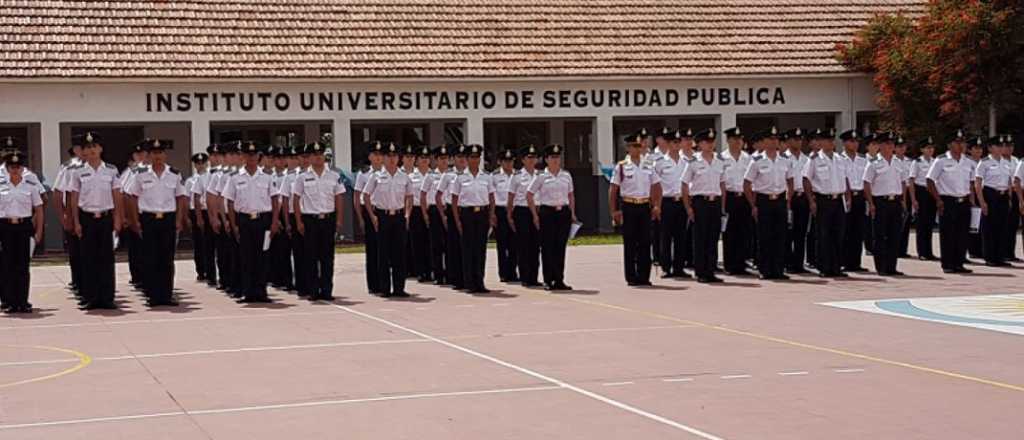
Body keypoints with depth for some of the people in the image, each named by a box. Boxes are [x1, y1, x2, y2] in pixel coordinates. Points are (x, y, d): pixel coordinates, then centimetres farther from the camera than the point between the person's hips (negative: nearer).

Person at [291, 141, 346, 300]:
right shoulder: (302, 178, 2)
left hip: (328, 218, 1)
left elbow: (338, 198, 8)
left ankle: (326, 290, 8)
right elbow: (296, 200, 3)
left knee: (327, 256, 3)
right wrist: (299, 222, -3)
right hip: (310, 220, -1)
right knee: (311, 256, 1)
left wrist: (339, 219, 1)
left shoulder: (334, 176, 6)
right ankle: (312, 291, 7)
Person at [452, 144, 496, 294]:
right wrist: (457, 220, -6)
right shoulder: (460, 178, -1)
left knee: (481, 248, 3)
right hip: (467, 214, -2)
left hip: (482, 214, 2)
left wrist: (491, 216, 0)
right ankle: (469, 284, 6)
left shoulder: (487, 177, 6)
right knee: (468, 248, 0)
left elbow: (491, 198, 9)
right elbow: (454, 200, 0)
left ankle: (479, 282, 10)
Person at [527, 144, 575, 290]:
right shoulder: (541, 177, -1)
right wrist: (535, 215, -3)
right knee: (548, 247, -2)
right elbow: (529, 195, 1)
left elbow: (571, 195, 17)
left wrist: (572, 213, 9)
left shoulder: (566, 175, 9)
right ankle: (548, 281, 4)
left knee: (561, 247, 3)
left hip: (564, 212, 3)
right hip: (547, 213, -3)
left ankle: (559, 280, 9)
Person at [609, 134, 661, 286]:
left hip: (645, 206, 3)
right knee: (630, 243, 1)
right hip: (629, 206, -3)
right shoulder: (621, 167, -2)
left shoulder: (648, 167, 8)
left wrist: (657, 206, 3)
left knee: (645, 242, 3)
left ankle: (644, 276, 10)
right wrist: (614, 211, -7)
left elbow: (657, 187, 14)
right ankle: (631, 277, 7)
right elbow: (613, 191, -2)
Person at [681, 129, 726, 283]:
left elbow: (722, 185, 16)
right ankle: (700, 273, 5)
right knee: (700, 239, -1)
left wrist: (722, 206, 10)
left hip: (716, 202, 4)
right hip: (700, 202, -4)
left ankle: (710, 272, 12)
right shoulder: (693, 163, -3)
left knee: (713, 238, 5)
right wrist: (688, 207, -7)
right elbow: (684, 186, -2)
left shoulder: (720, 163, 10)